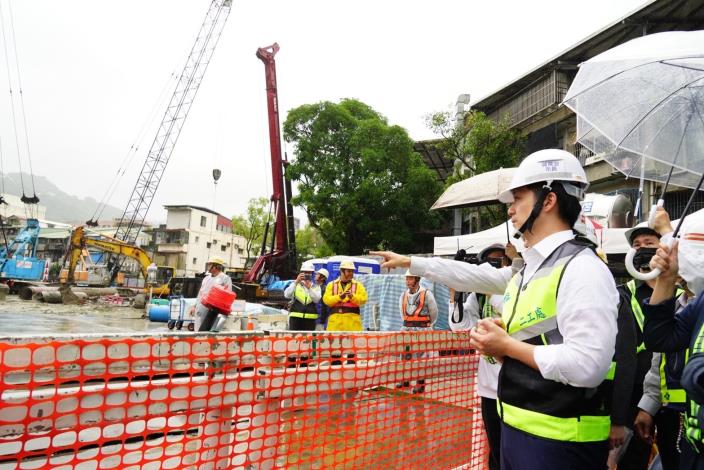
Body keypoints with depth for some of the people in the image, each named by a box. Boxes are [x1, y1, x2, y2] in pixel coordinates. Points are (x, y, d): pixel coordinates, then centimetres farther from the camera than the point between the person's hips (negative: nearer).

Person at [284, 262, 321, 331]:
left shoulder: (316, 287, 12)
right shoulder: (295, 285, 11)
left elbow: (316, 299, -7)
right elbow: (287, 295, -8)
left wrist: (309, 287, -20)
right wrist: (296, 282, -17)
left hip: (310, 318, 1)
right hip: (295, 317, -1)